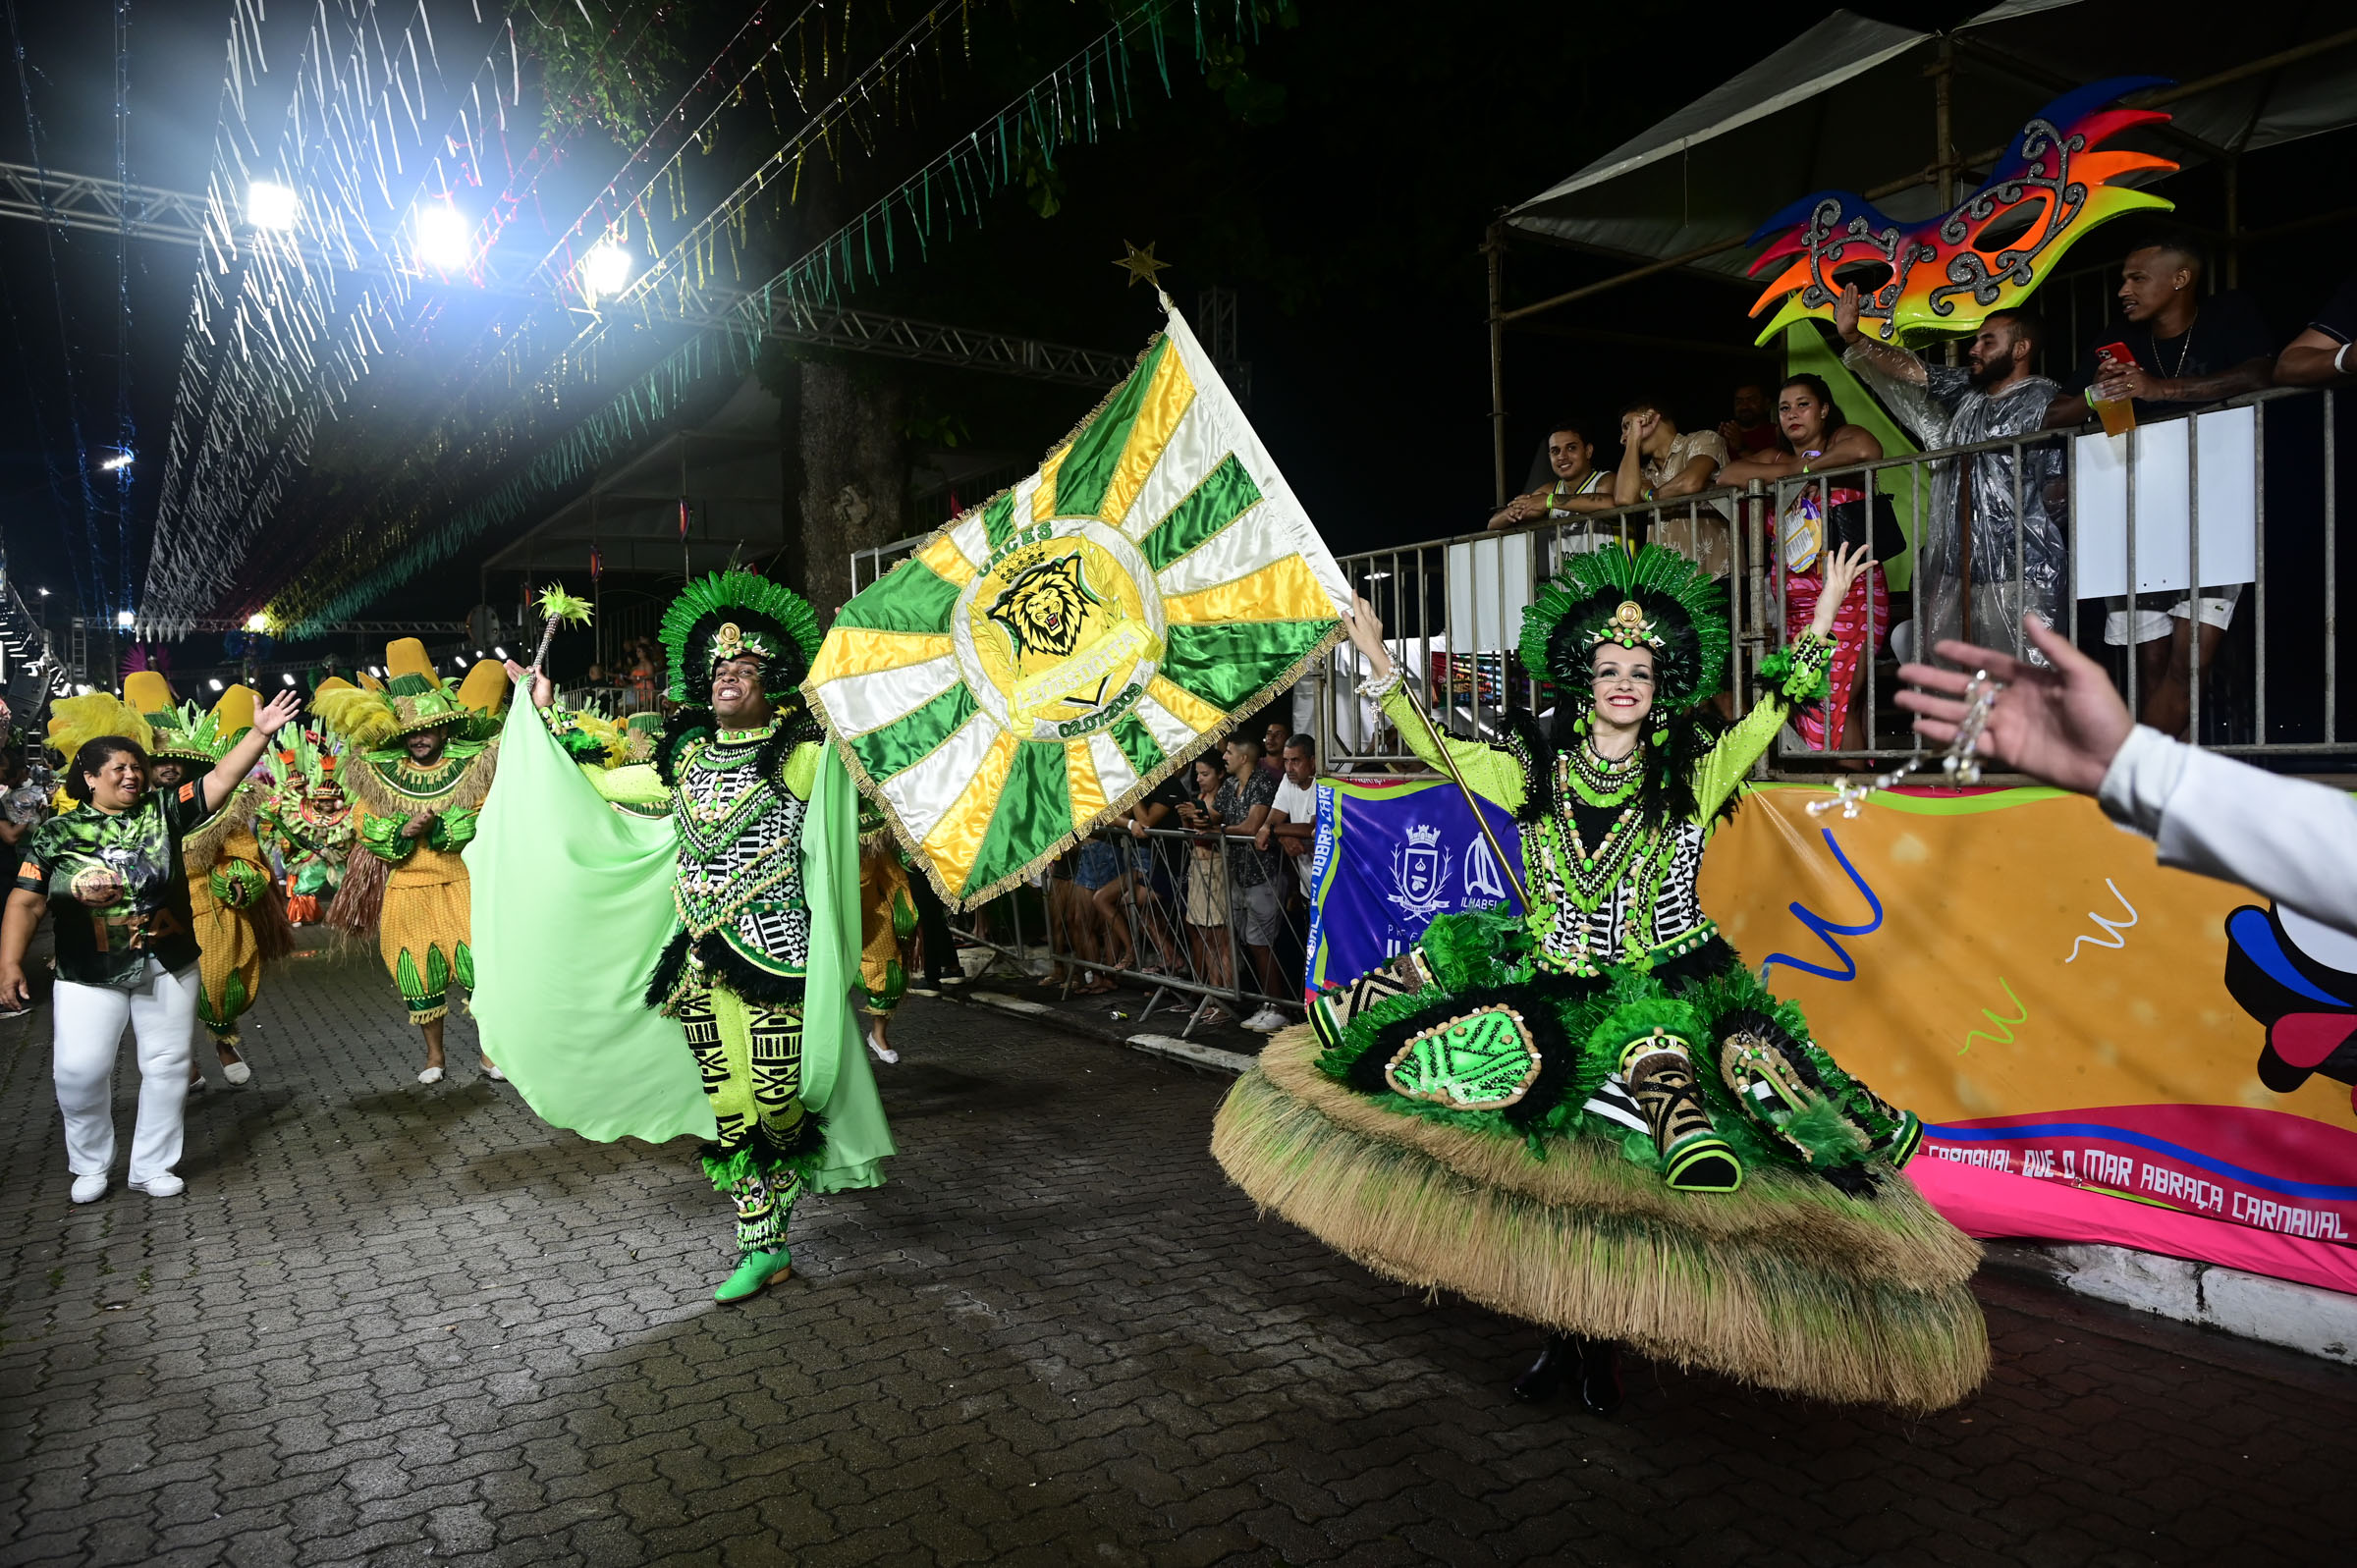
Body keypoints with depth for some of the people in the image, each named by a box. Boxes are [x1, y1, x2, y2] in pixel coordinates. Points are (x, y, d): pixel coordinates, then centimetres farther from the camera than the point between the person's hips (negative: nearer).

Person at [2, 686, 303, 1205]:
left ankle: (152, 1166, 21)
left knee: (167, 1066, 6)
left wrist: (259, 733, -19)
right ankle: (91, 1165, 21)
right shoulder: (57, 833, -2)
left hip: (168, 968, 2)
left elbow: (219, 780, -7)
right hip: (89, 976, -1)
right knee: (80, 1071, -4)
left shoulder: (163, 810, 1)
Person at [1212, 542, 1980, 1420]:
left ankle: (1599, 1345, 17)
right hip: (1548, 992, 2)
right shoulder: (1535, 766, 4)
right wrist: (1383, 668, 7)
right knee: (1543, 1173, 3)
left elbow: (1768, 715, -6)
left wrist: (1819, 627, -12)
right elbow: (1436, 748, 10)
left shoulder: (1692, 771, -1)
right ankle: (1561, 1339, 21)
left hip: (1658, 993, -2)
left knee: (1616, 1185, -4)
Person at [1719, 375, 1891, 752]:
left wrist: (1808, 466, -8)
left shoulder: (1842, 439, 3)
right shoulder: (1777, 458, 20)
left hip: (1848, 597, -6)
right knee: (1809, 705, -1)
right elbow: (1728, 474, 3)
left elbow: (1868, 449, -20)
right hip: (1796, 605, 6)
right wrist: (1788, 471, -6)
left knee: (1836, 702, -15)